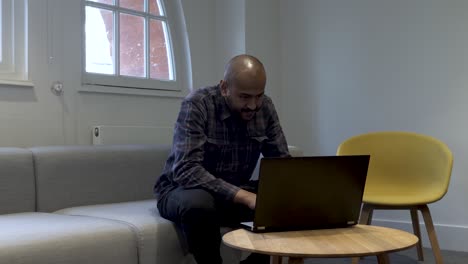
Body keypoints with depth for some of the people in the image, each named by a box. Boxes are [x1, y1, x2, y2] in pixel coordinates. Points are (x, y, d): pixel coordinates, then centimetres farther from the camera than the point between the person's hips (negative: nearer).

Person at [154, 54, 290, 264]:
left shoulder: (265, 107, -5)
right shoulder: (197, 105, -22)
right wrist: (244, 197, -40)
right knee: (198, 203, -39)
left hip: (237, 192, 5)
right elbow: (186, 170, -31)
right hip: (182, 190, -4)